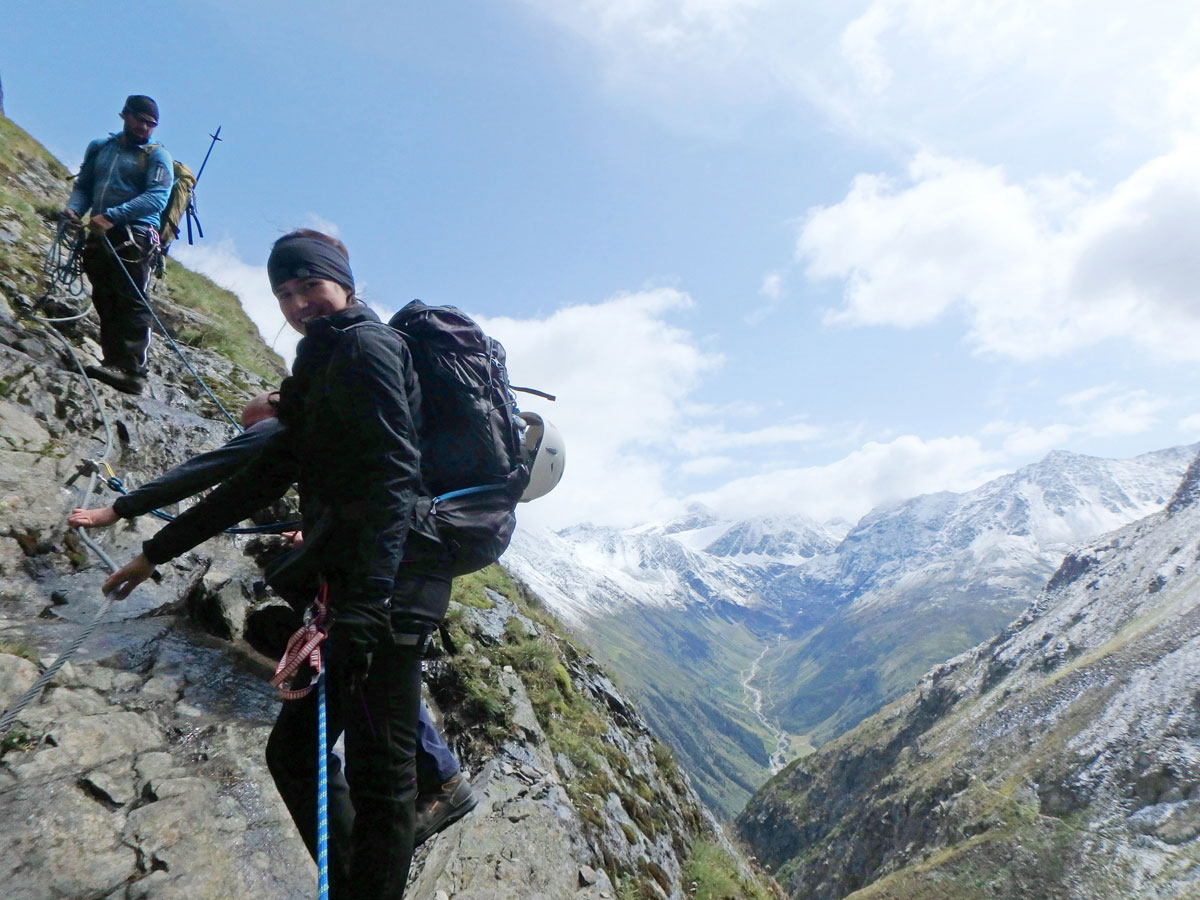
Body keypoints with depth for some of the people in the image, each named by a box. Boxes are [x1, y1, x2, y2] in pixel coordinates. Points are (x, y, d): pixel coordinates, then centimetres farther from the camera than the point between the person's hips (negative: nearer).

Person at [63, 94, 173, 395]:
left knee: (131, 302, -15)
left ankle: (131, 370, -19)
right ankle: (114, 364, 6)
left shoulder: (157, 155, 4)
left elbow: (156, 197, -11)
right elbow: (83, 185, 22)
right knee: (105, 304, 4)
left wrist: (111, 216, -20)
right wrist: (74, 208, -1)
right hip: (99, 236, 7)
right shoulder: (99, 147, 23)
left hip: (134, 237, -6)